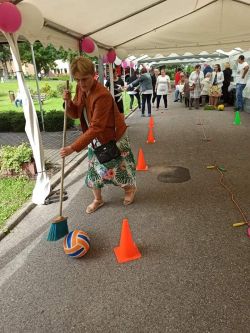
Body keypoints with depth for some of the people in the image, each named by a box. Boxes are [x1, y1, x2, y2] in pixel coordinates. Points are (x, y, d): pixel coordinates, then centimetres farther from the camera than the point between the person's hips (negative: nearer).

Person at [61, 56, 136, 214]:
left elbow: (96, 127, -35)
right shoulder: (80, 89, -5)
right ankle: (98, 199, 32)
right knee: (94, 169, 12)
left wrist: (73, 147, -36)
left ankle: (130, 189, 39)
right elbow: (76, 114, 6)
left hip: (113, 136, -7)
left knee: (118, 167, 8)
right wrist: (68, 102, -17)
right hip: (95, 138, 7)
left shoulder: (102, 95, -32)